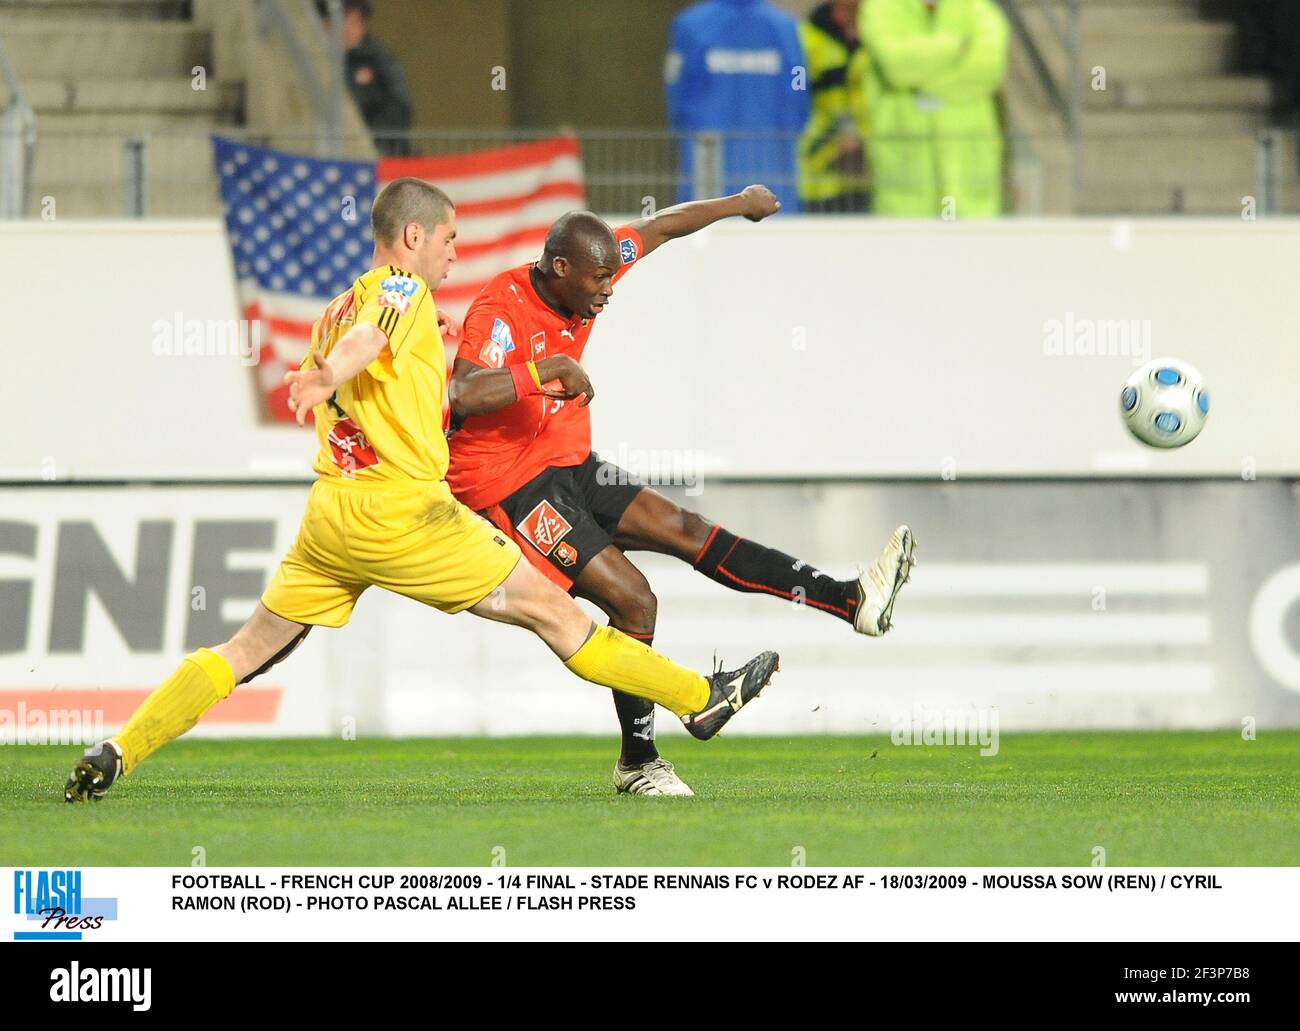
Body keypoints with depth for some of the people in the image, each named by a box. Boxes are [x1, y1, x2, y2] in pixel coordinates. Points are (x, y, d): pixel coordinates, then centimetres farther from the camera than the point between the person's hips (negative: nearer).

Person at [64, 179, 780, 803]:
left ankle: (115, 755, -3)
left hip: (329, 513, 8)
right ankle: (700, 699, 5)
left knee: (248, 650, 9)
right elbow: (366, 339, -27)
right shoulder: (403, 288, -5)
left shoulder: (337, 308, 20)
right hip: (400, 508, -7)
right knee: (551, 609, -1)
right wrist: (326, 378, -46)